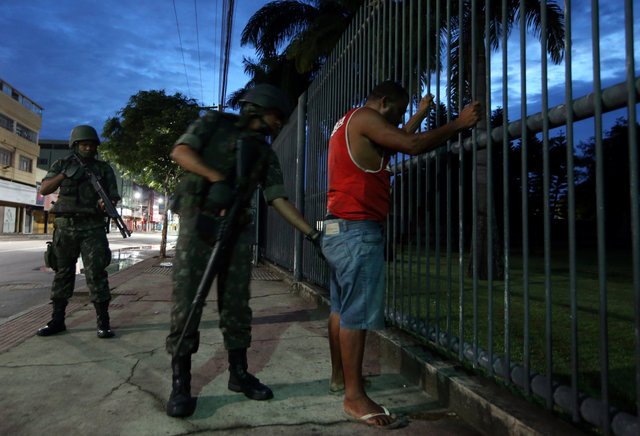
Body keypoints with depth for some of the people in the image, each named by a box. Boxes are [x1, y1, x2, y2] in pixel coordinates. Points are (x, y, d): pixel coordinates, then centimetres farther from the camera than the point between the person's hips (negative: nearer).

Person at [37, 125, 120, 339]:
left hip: (93, 227, -2)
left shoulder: (104, 168, 7)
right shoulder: (62, 164, 10)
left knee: (96, 273, -7)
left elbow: (113, 196, 5)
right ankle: (57, 320, 18)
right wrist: (65, 174, -11)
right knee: (62, 272, 9)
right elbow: (44, 190, 2)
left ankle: (103, 322, -3)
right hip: (65, 226, 2)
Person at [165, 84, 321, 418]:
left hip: (237, 227, 5)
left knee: (236, 302, 5)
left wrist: (312, 233, 0)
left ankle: (239, 373, 17)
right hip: (198, 219, -4)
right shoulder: (216, 123, 8)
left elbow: (278, 198, 9)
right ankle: (180, 384, 3)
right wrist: (216, 177, -21)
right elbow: (180, 151, -6)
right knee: (187, 300, -7)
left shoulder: (265, 153, 17)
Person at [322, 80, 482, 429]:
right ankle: (355, 397, -2)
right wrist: (458, 124, -2)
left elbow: (397, 143, 31)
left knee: (341, 308, 15)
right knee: (356, 313, -9)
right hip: (356, 230, -11)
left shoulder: (348, 125, 25)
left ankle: (339, 375, 26)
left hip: (339, 229, 11)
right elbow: (413, 145, -13)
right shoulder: (363, 117, -6)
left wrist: (420, 115, 34)